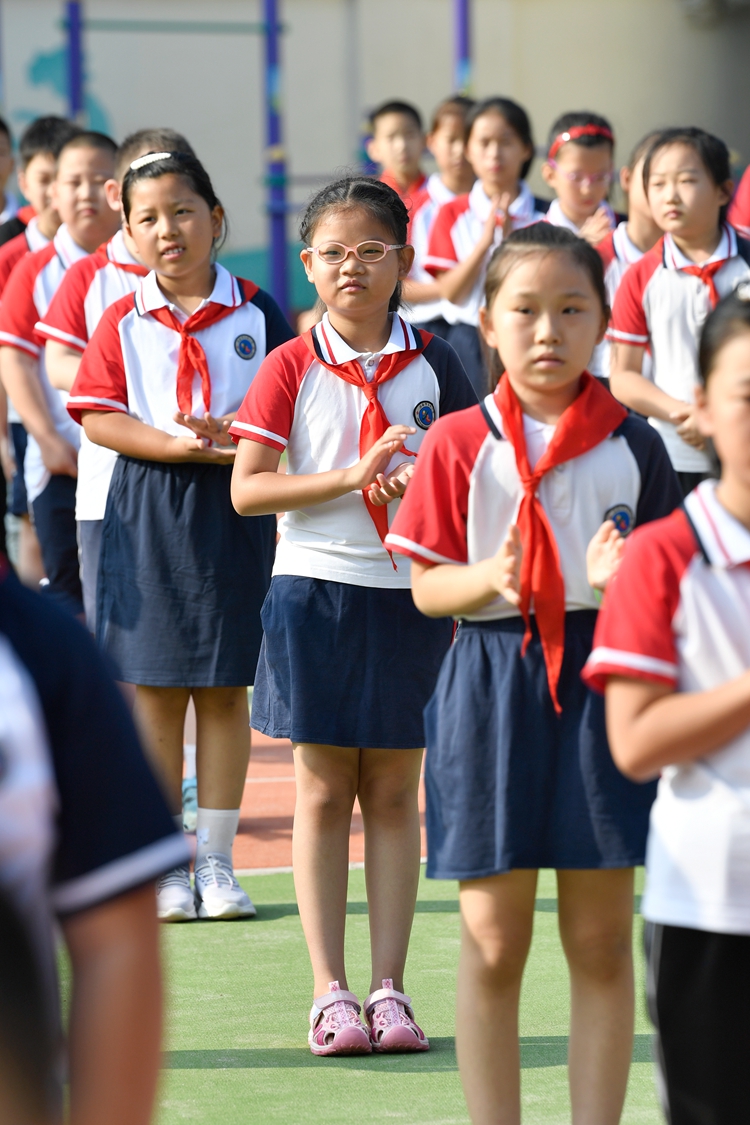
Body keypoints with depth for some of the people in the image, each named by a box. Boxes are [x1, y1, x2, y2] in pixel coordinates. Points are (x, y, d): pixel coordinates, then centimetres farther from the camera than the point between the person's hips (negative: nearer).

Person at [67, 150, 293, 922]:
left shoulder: (255, 314, 2)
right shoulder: (122, 322, 2)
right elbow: (98, 417, -5)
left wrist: (228, 431, -19)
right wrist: (180, 445, -18)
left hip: (236, 510, 0)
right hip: (148, 516, 0)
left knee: (225, 687, 4)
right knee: (154, 688, 3)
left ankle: (215, 861, 11)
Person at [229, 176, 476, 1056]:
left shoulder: (432, 364, 3)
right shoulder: (291, 368, -2)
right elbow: (247, 488, -9)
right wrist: (353, 477, -18)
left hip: (409, 594, 1)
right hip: (315, 591, -1)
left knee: (394, 793, 6)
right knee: (322, 794, 2)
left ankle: (389, 990, 10)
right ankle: (330, 993, 7)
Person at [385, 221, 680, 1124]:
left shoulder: (632, 445, 3)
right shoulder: (459, 444, 0)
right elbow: (425, 586, 1)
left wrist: (624, 578, -16)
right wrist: (492, 578, -19)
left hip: (602, 686, 1)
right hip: (492, 686, -1)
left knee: (601, 939, 5)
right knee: (492, 939, 3)